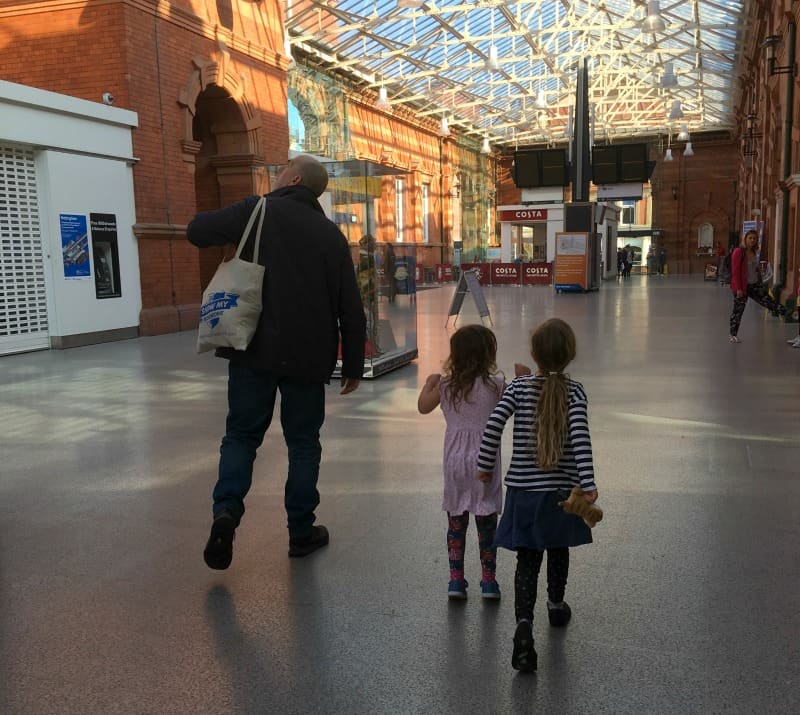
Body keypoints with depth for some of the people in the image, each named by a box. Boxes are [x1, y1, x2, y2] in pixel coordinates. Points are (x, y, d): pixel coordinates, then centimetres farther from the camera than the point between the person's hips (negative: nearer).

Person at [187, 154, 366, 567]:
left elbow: (197, 231, -4)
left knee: (241, 434, 11)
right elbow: (351, 308, 4)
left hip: (255, 350, -1)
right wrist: (353, 364, 12)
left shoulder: (259, 211, -2)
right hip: (308, 357, 2)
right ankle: (301, 531, 17)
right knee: (303, 441, 12)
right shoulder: (331, 234, 6)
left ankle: (226, 510, -8)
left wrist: (230, 222, 18)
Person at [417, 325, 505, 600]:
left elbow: (423, 406, 13)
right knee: (486, 524, 9)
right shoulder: (495, 385, -12)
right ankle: (488, 581, 16)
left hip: (454, 462, 3)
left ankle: (456, 579, 17)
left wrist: (429, 382, 28)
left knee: (456, 523, 13)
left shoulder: (445, 386, -2)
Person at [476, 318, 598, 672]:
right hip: (561, 489, 0)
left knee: (527, 560, 4)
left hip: (523, 490, 0)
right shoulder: (574, 391, -8)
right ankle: (556, 606, 44)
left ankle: (524, 623, -15)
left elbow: (493, 424, -13)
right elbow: (580, 436, -20)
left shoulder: (519, 386, -5)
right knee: (558, 550, 23)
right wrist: (588, 483, -21)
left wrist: (485, 465, -1)